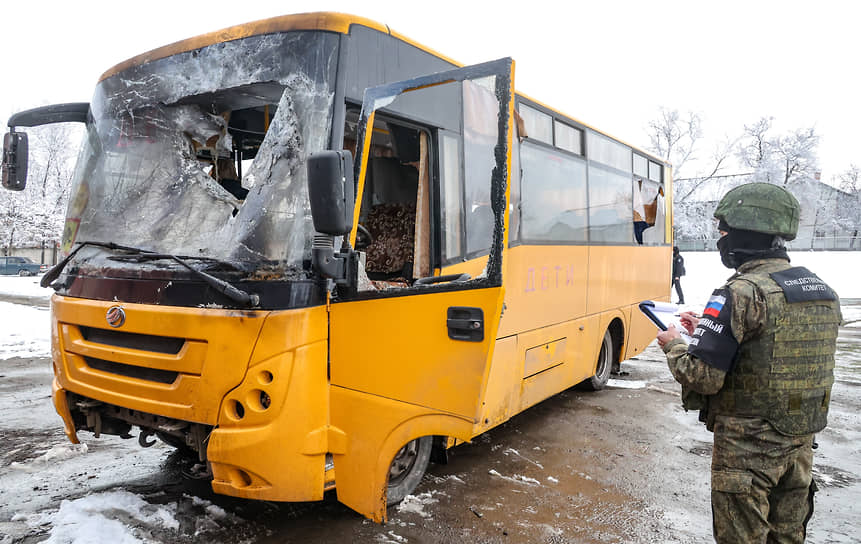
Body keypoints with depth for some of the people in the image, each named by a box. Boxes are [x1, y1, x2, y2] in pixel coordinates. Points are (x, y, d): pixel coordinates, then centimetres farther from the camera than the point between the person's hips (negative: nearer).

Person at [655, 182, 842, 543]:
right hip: (800, 444, 8)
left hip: (747, 449, -7)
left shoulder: (742, 293, -22)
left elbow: (702, 377, -24)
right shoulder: (823, 292, 4)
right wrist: (708, 330, 12)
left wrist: (673, 346, -5)